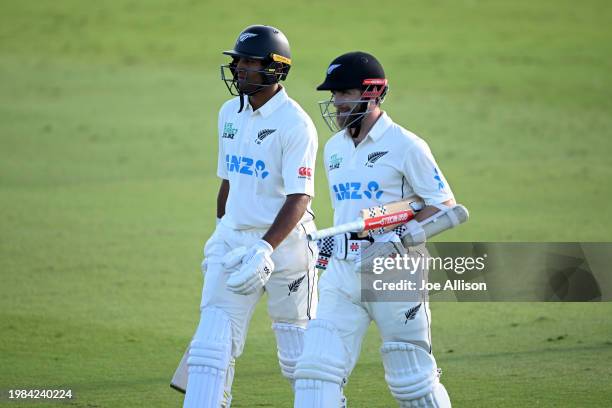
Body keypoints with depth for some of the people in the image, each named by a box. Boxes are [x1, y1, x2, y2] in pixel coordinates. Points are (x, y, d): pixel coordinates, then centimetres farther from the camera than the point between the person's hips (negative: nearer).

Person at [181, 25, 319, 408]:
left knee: (298, 356, 4)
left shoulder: (295, 124, -14)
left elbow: (298, 199, -20)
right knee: (211, 345, -5)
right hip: (233, 242, 6)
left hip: (284, 244, -6)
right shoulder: (230, 113, 9)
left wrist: (265, 251, -31)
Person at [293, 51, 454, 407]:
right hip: (343, 272, 6)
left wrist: (405, 237, -20)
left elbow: (445, 204, -8)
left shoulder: (405, 146, -8)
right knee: (317, 366, -7)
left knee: (411, 378, 2)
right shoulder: (334, 148, 14)